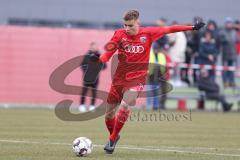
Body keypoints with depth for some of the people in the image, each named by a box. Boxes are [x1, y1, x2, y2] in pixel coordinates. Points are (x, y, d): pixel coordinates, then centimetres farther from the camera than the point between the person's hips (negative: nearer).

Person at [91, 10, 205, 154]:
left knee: (124, 106, -23)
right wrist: (99, 59, -31)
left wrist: (192, 28, 2)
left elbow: (169, 29, 2)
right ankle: (113, 136, 37)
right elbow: (108, 53, -8)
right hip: (120, 78, 2)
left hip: (137, 79, -2)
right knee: (109, 112, 7)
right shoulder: (120, 34, -4)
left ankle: (113, 139, -6)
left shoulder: (148, 33, -4)